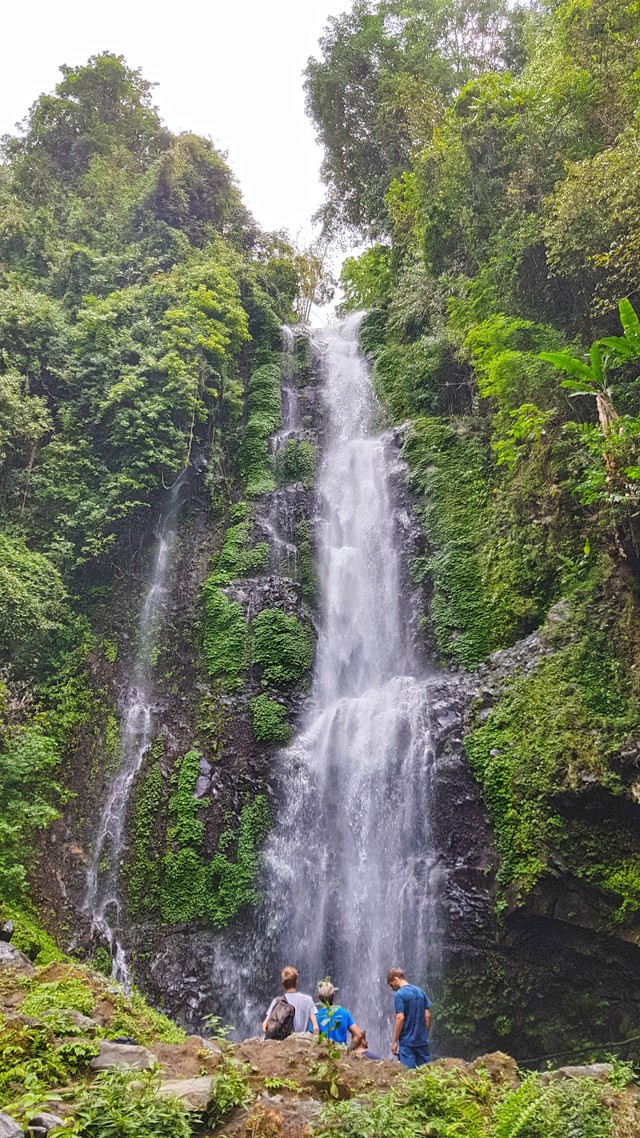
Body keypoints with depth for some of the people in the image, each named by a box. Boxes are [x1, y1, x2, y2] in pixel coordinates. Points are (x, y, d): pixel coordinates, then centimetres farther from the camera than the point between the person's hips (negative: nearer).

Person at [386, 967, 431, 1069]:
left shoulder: (400, 994, -10)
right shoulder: (420, 991, 9)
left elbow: (400, 1017, -16)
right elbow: (428, 1015, 9)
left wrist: (395, 1041, -10)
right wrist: (425, 1035, 16)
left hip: (407, 1041, -6)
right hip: (422, 1040, 6)